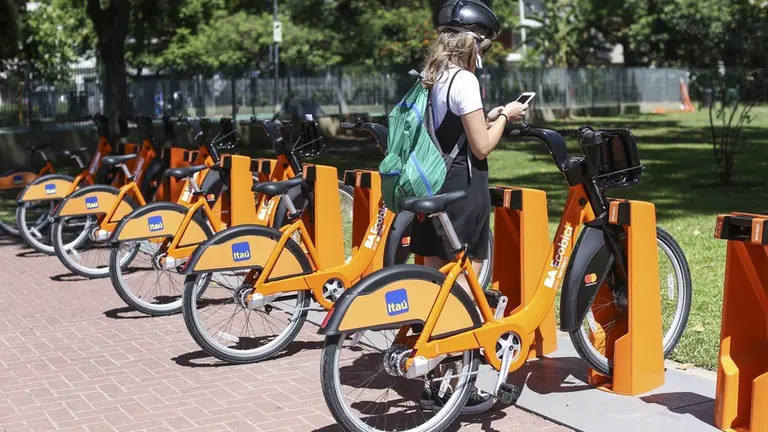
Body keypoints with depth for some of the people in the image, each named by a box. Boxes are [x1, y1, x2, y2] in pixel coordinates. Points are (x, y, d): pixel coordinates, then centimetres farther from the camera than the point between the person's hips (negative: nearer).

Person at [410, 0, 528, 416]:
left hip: (431, 191, 9)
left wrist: (488, 117, 13)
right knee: (464, 292, -1)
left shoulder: (430, 78, 12)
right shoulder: (464, 79, -14)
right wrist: (505, 116, 1)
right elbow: (481, 147, -15)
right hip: (462, 193, -8)